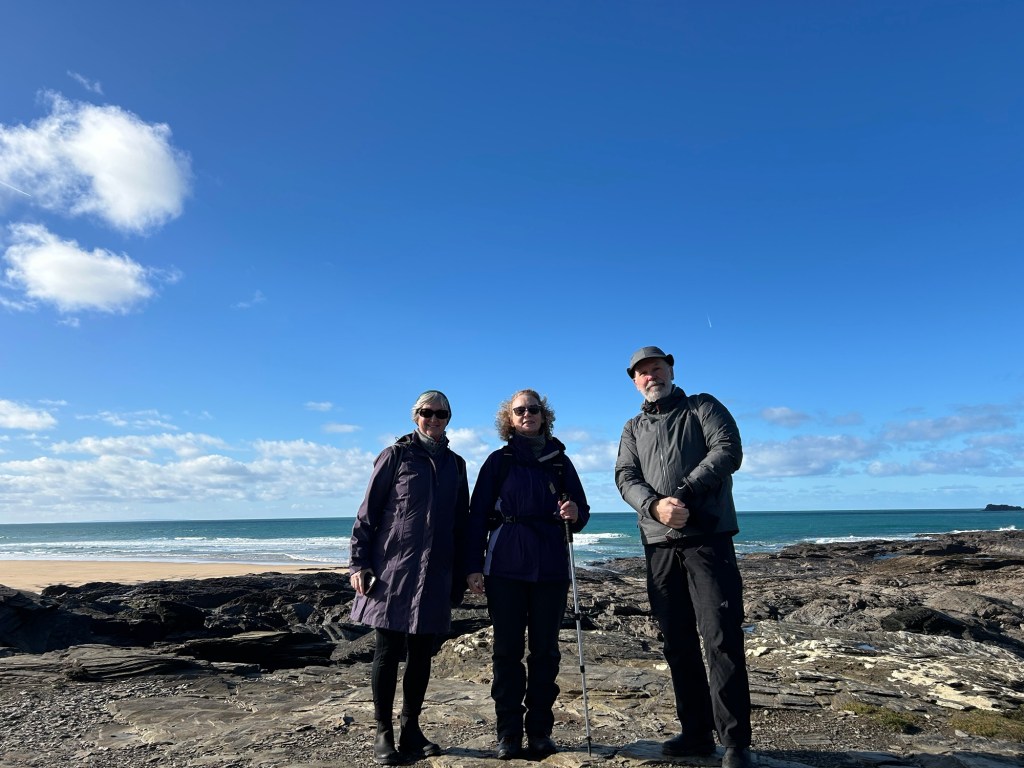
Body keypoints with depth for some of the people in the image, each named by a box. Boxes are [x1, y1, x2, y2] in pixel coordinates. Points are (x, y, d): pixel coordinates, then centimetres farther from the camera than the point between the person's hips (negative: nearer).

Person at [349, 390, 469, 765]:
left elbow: (461, 521, 15)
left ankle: (411, 728, 25)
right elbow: (367, 512, -2)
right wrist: (359, 563, -8)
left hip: (435, 575, 4)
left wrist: (461, 573, 12)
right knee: (387, 652, 3)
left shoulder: (455, 464, 12)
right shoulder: (395, 456, 0)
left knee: (421, 654, 10)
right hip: (392, 569, -4)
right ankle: (384, 734, 17)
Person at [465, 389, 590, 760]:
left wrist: (575, 513, -12)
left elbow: (581, 512, 12)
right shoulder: (499, 461, 5)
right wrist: (473, 566, -5)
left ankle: (540, 730, 19)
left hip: (550, 566, 2)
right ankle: (508, 733, 14)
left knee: (545, 649, 7)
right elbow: (478, 515, 2)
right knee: (508, 649, 4)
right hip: (505, 566, -1)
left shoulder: (560, 461, 10)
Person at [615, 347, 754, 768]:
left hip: (708, 538, -4)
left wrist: (684, 494, -18)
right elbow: (625, 477, 3)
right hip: (659, 544, 4)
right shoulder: (633, 429, 17)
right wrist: (655, 505, -18)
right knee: (678, 643, 9)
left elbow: (728, 450, -9)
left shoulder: (703, 407, 7)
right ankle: (696, 733, 21)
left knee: (721, 637, -6)